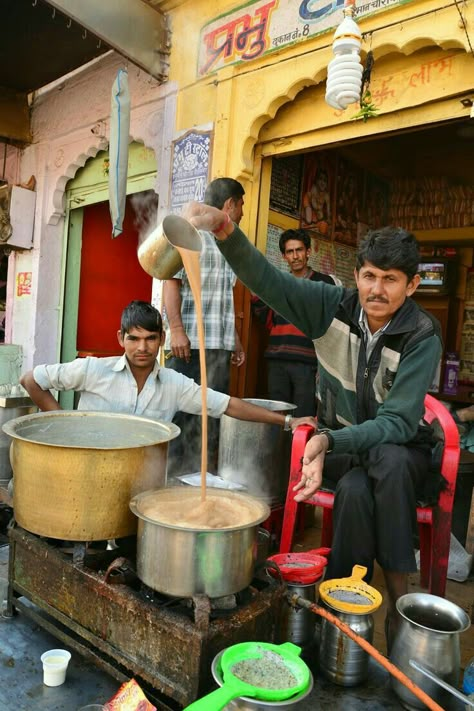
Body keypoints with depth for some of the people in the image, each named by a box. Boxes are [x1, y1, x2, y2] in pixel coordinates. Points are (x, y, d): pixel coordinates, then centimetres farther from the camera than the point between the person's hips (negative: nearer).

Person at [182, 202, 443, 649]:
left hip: (400, 450, -1)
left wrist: (328, 440, -42)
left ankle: (398, 600, -24)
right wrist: (226, 230, -42)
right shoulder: (333, 305, -11)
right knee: (354, 490, -32)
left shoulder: (422, 337, -18)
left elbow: (398, 421, -26)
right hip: (341, 445, 1)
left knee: (388, 461, -36)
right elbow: (267, 280, -23)